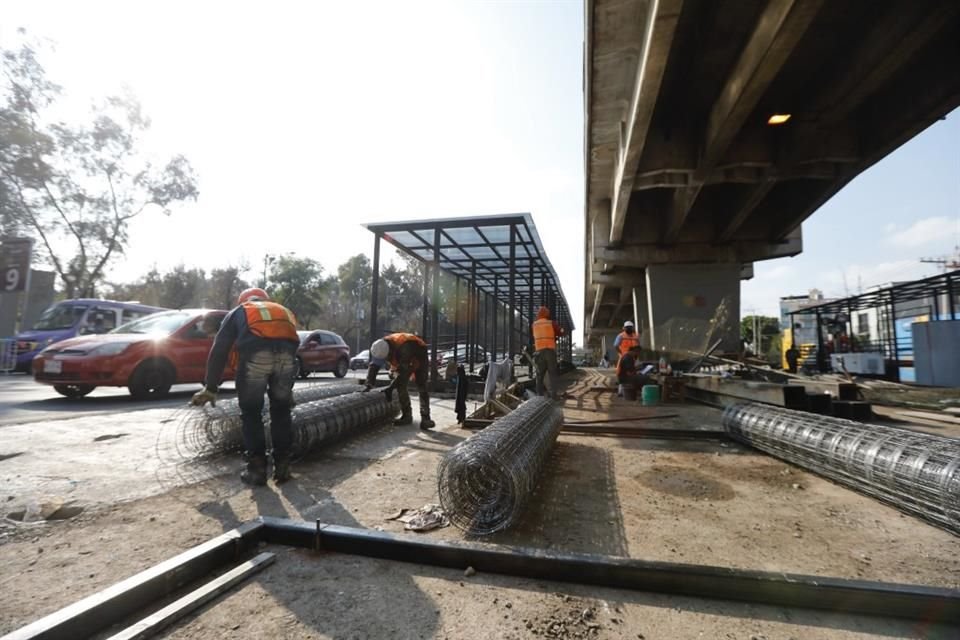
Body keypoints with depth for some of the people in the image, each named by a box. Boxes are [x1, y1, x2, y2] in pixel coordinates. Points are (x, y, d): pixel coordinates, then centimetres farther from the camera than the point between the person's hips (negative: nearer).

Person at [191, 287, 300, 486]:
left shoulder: (238, 312, 33)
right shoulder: (283, 310, 40)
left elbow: (219, 350, 25)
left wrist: (210, 388, 28)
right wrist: (288, 388, 46)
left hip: (255, 353, -2)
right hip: (286, 353, 3)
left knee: (251, 413, 15)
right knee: (281, 411, 19)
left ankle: (257, 469, 17)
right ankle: (282, 466, 22)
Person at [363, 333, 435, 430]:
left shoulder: (404, 347, -45)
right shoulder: (380, 348, -24)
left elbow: (404, 371, -42)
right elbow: (373, 366, -24)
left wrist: (391, 387, -43)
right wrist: (368, 384, -37)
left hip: (419, 360, -6)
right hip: (402, 362, 6)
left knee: (421, 388, -16)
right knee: (400, 386, -5)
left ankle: (425, 418, -14)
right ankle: (406, 415, 5)